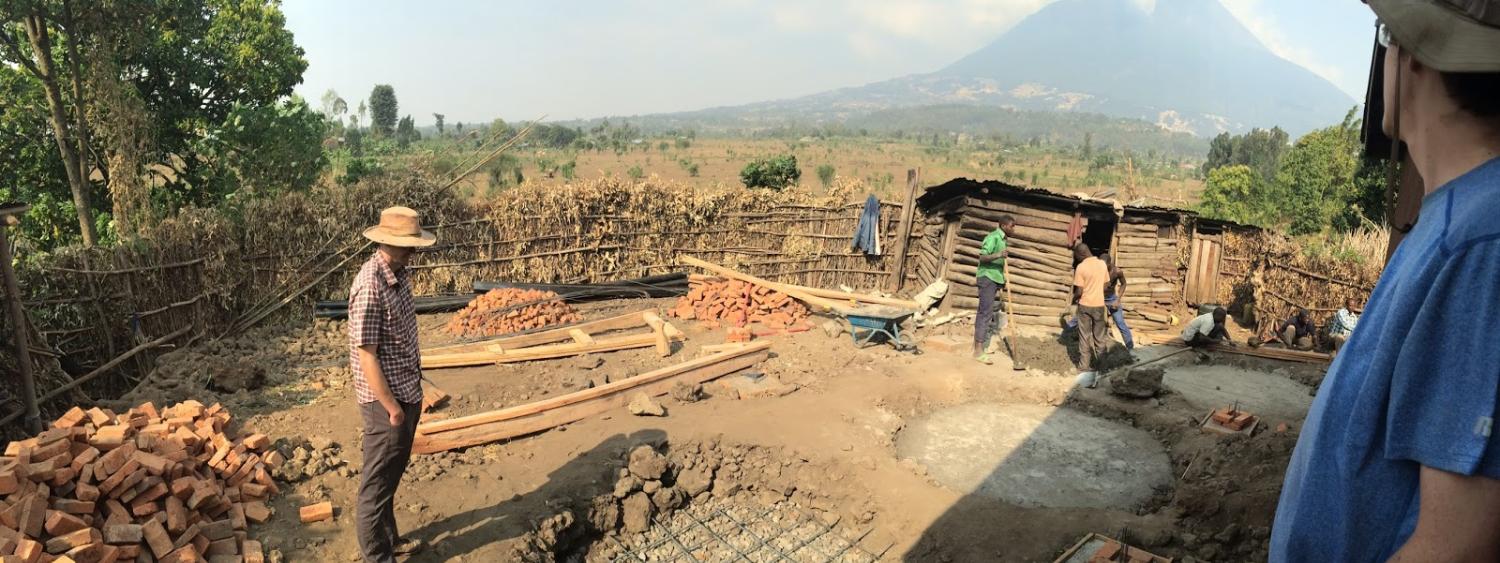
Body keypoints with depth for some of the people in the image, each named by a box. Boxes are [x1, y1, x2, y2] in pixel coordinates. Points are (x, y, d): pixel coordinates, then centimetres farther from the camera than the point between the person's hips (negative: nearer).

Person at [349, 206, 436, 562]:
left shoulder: (399, 273, 3)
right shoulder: (370, 288, -25)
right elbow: (366, 355, -23)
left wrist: (409, 397, 17)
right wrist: (392, 407, -18)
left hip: (406, 393, 9)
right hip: (387, 400, -9)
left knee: (391, 475, 23)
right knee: (378, 482, 7)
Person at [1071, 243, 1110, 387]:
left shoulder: (1081, 267, -15)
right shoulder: (1103, 264, 1)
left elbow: (1079, 291, -15)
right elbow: (1105, 286, 9)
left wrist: (1074, 299, 5)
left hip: (1085, 305, -4)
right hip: (1099, 305, 4)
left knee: (1084, 338, 3)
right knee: (1100, 338, 12)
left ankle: (1084, 369, 5)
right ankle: (1100, 367, 18)